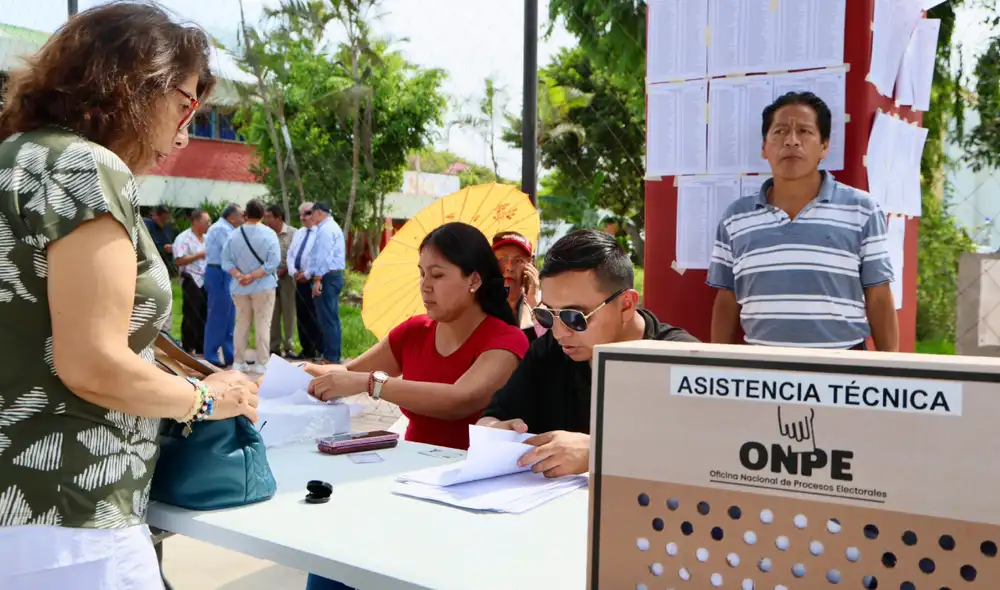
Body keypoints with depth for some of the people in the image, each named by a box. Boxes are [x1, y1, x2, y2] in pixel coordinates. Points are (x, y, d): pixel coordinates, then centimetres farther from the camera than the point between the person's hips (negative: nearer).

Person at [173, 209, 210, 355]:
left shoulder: (206, 238, 14)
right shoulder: (183, 238, -9)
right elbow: (179, 260, -17)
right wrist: (200, 255, -17)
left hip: (206, 281, 7)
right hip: (192, 281, -7)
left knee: (205, 315, 10)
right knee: (191, 316, -2)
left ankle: (201, 347, 19)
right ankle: (187, 348, 8)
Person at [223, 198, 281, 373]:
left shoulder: (234, 234, 1)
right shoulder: (269, 234, -9)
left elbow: (226, 260, -3)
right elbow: (273, 262, -16)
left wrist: (238, 275, -12)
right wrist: (253, 276, -16)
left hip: (239, 286, 4)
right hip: (263, 286, -3)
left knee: (241, 323, 12)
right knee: (263, 324, 1)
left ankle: (239, 362, 14)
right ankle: (261, 363, 1)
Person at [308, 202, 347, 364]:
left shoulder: (325, 229, -13)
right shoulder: (333, 227, 19)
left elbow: (323, 257, -20)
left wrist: (317, 280, -21)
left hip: (327, 277, -11)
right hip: (336, 275, 11)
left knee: (327, 318, -8)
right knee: (333, 318, 13)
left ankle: (330, 358, -6)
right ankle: (334, 355, 17)